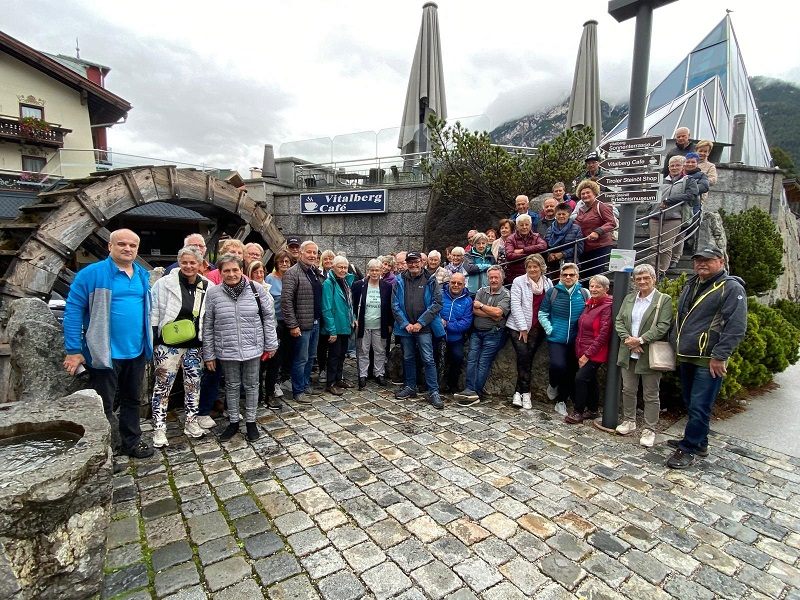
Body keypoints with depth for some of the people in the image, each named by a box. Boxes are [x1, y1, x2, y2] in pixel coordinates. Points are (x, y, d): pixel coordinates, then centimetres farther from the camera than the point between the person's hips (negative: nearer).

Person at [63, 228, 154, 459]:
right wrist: (73, 351, -14)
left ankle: (132, 441, 34)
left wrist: (149, 344, 14)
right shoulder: (91, 274, -10)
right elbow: (73, 311, -11)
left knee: (132, 400, 18)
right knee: (104, 405, 7)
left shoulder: (143, 276, 8)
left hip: (136, 352, 6)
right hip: (105, 353, -5)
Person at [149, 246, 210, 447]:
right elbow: (153, 313, -5)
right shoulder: (165, 283, -8)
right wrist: (152, 341, -9)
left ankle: (191, 421, 27)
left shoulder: (207, 287, 1)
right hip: (169, 344, -3)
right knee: (163, 385, 4)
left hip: (194, 345, 4)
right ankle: (159, 428, 15)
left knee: (193, 383, 13)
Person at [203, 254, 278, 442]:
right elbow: (207, 326, 1)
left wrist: (271, 344, 1)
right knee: (232, 386, 15)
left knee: (251, 385, 12)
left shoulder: (256, 288, -7)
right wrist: (208, 355, 2)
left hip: (253, 348, 0)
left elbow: (269, 316, 0)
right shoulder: (213, 293, -5)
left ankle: (251, 422, 29)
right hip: (227, 350, 1)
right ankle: (233, 422, 32)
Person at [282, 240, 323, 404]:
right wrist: (292, 325, -20)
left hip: (315, 323, 8)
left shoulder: (315, 272, 12)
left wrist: (320, 318, 14)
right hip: (302, 325, -8)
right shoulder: (293, 273, -13)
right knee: (301, 359, 2)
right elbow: (286, 300, -18)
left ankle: (306, 384, 33)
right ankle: (298, 391, 15)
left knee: (311, 357, 18)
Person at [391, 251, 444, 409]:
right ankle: (410, 387, 28)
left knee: (428, 359, -4)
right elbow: (395, 305, 1)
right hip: (405, 327, 3)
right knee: (408, 358, 14)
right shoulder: (399, 281, 4)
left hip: (424, 328, -3)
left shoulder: (430, 281, -2)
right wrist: (405, 324, -9)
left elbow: (437, 304, -8)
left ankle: (434, 392, 4)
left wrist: (420, 323, -12)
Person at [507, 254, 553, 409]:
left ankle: (519, 393, 5)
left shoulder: (548, 283, 9)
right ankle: (525, 393, -4)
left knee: (527, 358, -3)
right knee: (523, 356, -14)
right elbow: (515, 305, -6)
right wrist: (523, 327, -10)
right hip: (518, 327, -2)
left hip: (537, 328, 2)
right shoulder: (518, 281, 0)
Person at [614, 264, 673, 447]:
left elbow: (662, 327, -13)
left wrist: (640, 340, -19)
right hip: (628, 353, 5)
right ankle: (629, 421, 31)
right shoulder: (629, 298, 10)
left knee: (651, 395, 6)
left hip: (649, 355, -4)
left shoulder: (664, 300, -5)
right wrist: (627, 339, -10)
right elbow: (619, 321, 6)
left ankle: (649, 429, 17)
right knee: (628, 390, 15)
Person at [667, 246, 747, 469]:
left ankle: (689, 450, 6)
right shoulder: (690, 286, 15)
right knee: (691, 404, 17)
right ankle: (698, 443, 32)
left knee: (699, 407, -4)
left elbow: (736, 326, -15)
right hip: (686, 358, 8)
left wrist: (719, 356, -18)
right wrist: (678, 347, 18)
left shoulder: (731, 288, -9)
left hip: (709, 361, -8)